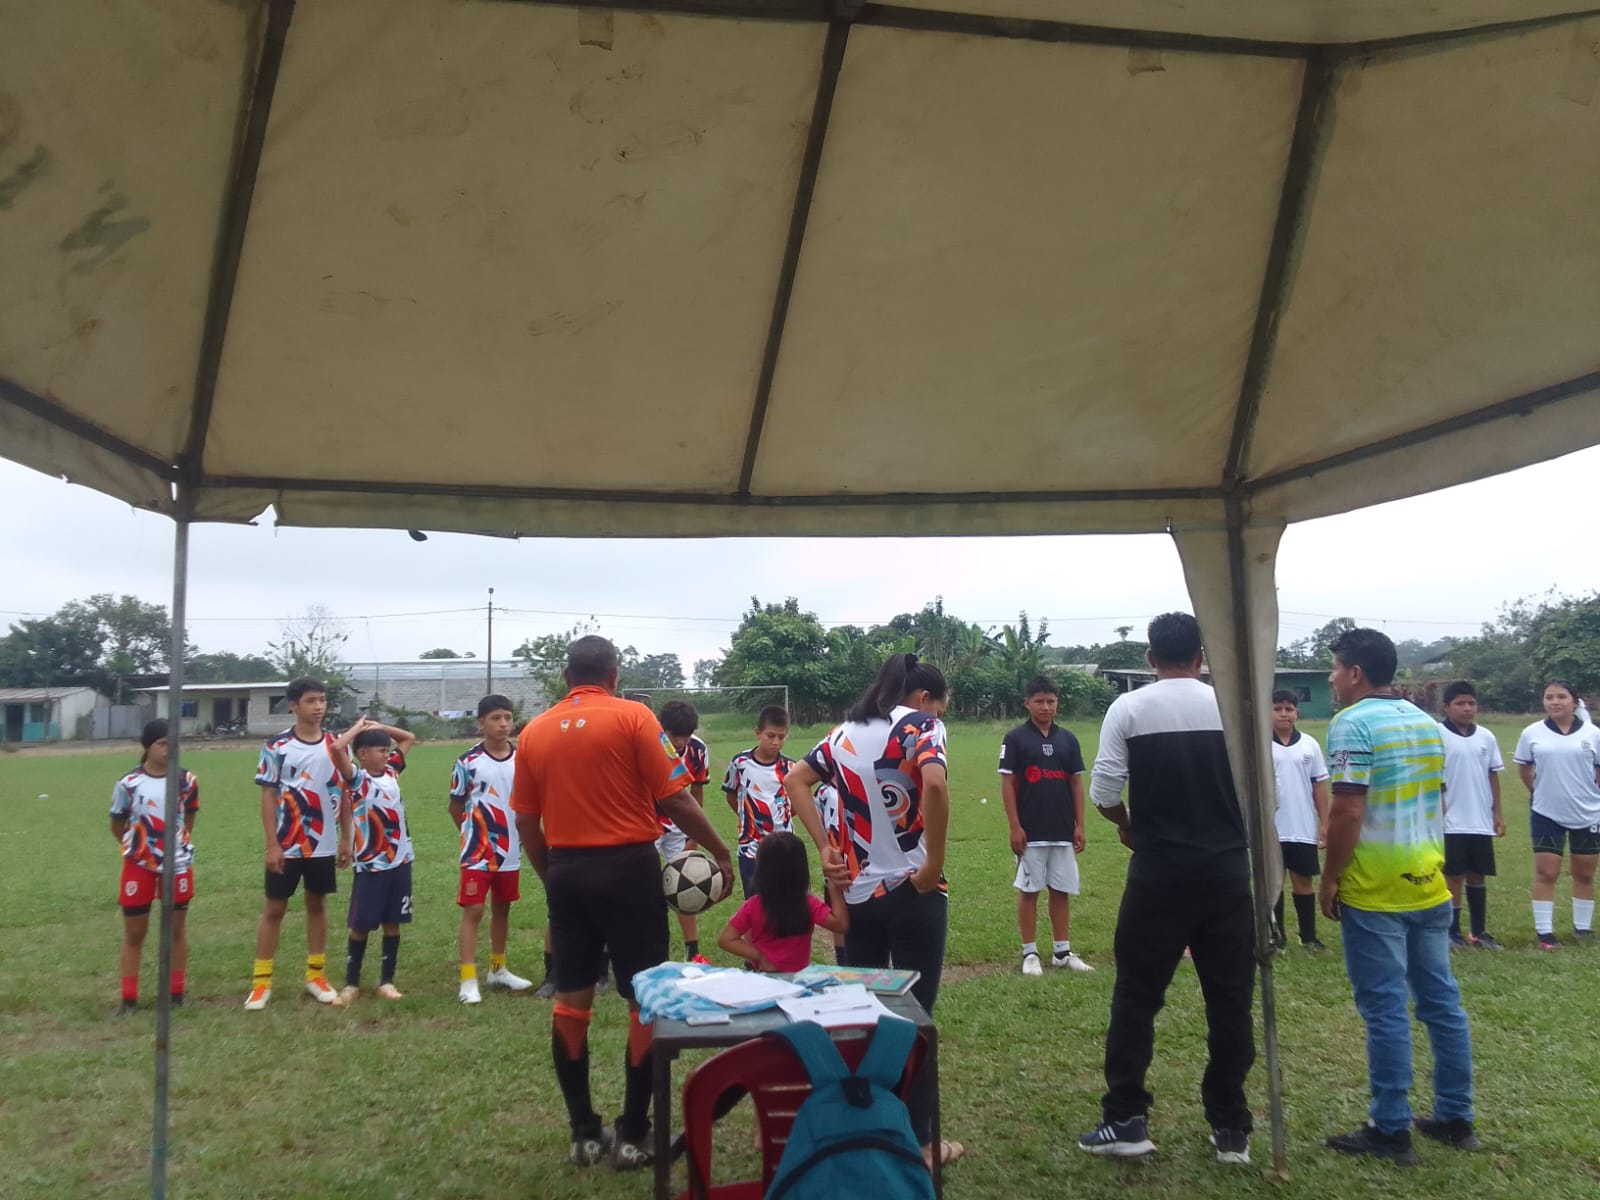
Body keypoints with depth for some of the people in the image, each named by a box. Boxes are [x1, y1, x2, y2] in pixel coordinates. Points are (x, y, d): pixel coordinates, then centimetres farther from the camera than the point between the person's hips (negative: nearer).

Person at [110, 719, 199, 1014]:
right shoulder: (128, 784, -11)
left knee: (177, 928, 8)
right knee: (134, 933, 6)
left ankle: (176, 994, 18)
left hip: (178, 864, 1)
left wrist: (179, 843, 6)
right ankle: (128, 998, 16)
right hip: (139, 866, -1)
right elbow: (117, 826, 3)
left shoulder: (187, 781, -5)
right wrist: (136, 848, 7)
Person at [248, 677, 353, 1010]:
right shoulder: (276, 746, -7)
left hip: (324, 845, 3)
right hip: (287, 845, -3)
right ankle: (261, 981, 13)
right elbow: (268, 797, -6)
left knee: (317, 905, 12)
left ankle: (316, 975, 23)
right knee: (274, 908, 5)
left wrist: (346, 838, 4)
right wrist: (272, 845, -10)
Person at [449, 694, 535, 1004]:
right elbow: (455, 806, 2)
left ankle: (498, 970, 31)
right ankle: (468, 979, 1)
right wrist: (473, 832, 5)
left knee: (502, 908, 16)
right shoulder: (468, 762, -10)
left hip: (511, 851, 4)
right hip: (478, 852, -4)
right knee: (473, 910, -4)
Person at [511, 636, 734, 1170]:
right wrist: (720, 852, 1)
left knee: (570, 1000, 13)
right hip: (627, 866, -4)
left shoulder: (533, 731, 6)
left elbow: (526, 822, 8)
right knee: (645, 1001, 7)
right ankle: (632, 1135, 12)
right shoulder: (633, 717, -7)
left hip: (567, 870, 4)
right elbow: (675, 799, -10)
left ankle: (584, 1133, 20)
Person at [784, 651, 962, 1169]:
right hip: (912, 893, -5)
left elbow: (795, 781, 7)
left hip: (856, 892, 5)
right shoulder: (919, 724, -9)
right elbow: (934, 783, -28)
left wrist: (825, 849, 2)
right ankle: (918, 1142, 15)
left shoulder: (846, 731, 10)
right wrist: (934, 865, -18)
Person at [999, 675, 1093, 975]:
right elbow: (1007, 784, -5)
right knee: (1028, 890, 4)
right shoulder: (1016, 738, -4)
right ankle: (1030, 953, 12)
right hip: (1030, 832, -3)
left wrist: (1080, 826, 4)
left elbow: (1076, 783, 9)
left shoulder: (1068, 739, 7)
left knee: (1062, 890, 9)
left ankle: (1063, 952, 18)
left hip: (1063, 832, 4)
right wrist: (1014, 827, -10)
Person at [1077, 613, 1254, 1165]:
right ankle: (1230, 1128, 18)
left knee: (1136, 995, 7)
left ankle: (1125, 1120, 10)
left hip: (1159, 874, -2)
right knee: (1230, 1000, 10)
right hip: (1228, 872, 2)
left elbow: (1104, 792, -7)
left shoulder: (1128, 708, -4)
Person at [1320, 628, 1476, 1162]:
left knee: (1386, 1009, -1)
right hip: (1429, 885, 8)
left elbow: (1347, 812, -20)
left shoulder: (1353, 724, -14)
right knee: (1441, 1001, 14)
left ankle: (1391, 1130, 6)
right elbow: (1431, 800, 17)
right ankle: (1455, 1118, 23)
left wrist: (1329, 879, -11)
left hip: (1374, 893, -8)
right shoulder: (1426, 722, 10)